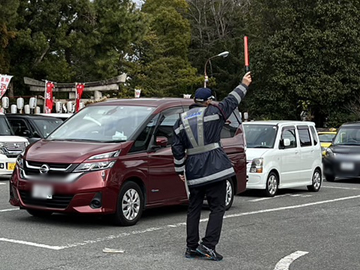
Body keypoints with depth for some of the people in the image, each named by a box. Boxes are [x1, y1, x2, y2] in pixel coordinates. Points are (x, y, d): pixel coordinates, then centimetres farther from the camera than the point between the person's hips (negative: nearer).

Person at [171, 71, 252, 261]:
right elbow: (231, 101, 10)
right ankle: (208, 245, -9)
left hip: (193, 171, 5)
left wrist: (180, 170, 17)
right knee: (217, 208, 0)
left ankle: (191, 247, 15)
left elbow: (177, 148, 9)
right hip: (214, 168, -5)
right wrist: (244, 84, 25)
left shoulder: (182, 120, 9)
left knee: (194, 208, 13)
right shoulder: (213, 112, -3)